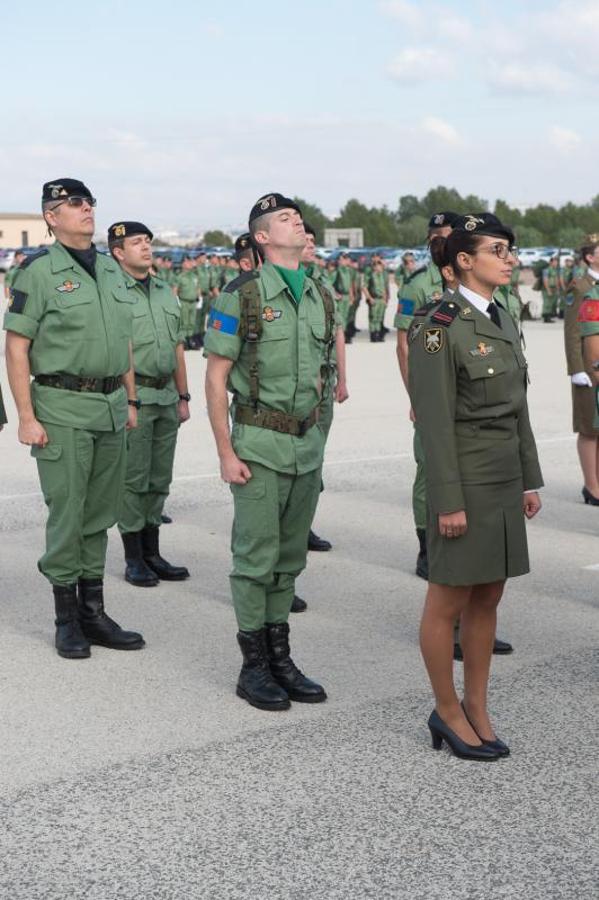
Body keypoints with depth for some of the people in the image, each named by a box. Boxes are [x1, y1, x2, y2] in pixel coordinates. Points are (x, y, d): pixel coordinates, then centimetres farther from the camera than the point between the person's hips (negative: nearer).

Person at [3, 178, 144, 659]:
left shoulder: (112, 271, 12)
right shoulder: (39, 272, -6)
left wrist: (130, 401, 15)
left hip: (111, 407, 6)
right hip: (62, 408, -6)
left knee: (100, 513, 11)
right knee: (67, 515, 0)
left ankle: (93, 611, 21)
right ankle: (67, 617, 12)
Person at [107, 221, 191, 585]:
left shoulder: (166, 292, 14)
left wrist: (184, 396, 16)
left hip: (167, 397, 7)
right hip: (133, 398, -7)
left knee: (159, 480, 11)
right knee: (133, 480, -1)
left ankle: (153, 553, 20)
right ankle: (134, 560, 8)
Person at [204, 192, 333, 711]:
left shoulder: (320, 299, 10)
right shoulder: (243, 296, -9)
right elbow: (216, 379, -10)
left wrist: (314, 433, 14)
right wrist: (227, 454, -13)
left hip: (308, 444, 6)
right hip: (260, 443, -6)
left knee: (290, 556, 12)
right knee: (257, 556, 0)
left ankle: (281, 659, 21)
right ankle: (254, 667, 10)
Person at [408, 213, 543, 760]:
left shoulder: (503, 321, 11)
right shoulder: (440, 326, -14)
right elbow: (435, 419, -17)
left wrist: (530, 480, 14)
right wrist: (448, 501, -18)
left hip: (505, 481, 8)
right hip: (465, 481, -8)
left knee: (488, 598, 13)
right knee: (449, 601, 5)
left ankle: (477, 709, 24)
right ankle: (447, 713, 18)